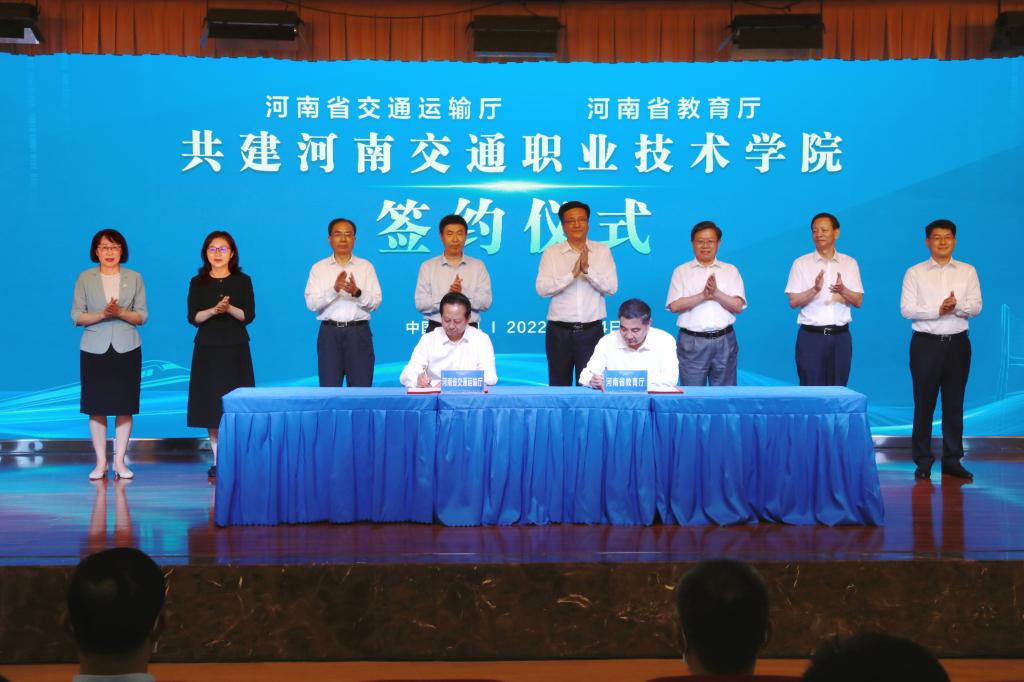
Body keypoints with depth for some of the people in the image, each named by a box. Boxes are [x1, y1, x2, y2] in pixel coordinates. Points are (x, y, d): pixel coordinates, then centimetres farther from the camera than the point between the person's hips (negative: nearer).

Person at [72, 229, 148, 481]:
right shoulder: (85, 278, 3)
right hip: (94, 350, 0)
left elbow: (142, 316, 3)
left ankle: (120, 461, 9)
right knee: (97, 407, 0)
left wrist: (121, 312, -16)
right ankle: (100, 463, 8)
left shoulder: (134, 277, 5)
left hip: (127, 349, 0)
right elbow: (76, 316, 0)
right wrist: (102, 314, -16)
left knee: (124, 407, 0)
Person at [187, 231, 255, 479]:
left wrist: (229, 308, -20)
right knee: (210, 404, 0)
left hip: (236, 348, -1)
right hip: (207, 348, 1)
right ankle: (217, 459, 5)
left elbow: (249, 315, -2)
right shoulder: (198, 282, 6)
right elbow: (193, 317, -1)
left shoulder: (242, 281, 4)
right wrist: (214, 310, -18)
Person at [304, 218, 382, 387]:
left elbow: (375, 302, -2)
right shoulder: (318, 268, 6)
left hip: (358, 332, 0)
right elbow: (311, 303, -5)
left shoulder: (366, 266, 7)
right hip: (330, 332, 0)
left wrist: (357, 293, -22)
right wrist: (334, 290, -22)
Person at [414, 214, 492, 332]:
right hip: (436, 328, 0)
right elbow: (420, 304, -2)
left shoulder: (478, 266, 8)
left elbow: (486, 302, 0)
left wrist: (463, 293, -16)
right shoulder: (427, 266, 7)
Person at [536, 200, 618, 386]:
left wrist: (588, 269, -18)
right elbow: (542, 288, -7)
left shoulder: (602, 251, 6)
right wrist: (572, 273, -19)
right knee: (559, 385, 5)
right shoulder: (551, 253, 4)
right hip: (559, 331, 0)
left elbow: (611, 287, -4)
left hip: (591, 330, 0)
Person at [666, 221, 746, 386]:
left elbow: (738, 306, 1)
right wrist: (703, 295, -16)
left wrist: (716, 293, -15)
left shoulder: (731, 271, 11)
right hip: (692, 341, -1)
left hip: (724, 341, 1)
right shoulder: (681, 271, 8)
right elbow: (674, 305, -5)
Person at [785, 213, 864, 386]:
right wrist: (815, 289, -20)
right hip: (811, 335, -2)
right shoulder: (801, 263, 2)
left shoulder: (849, 263, 8)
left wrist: (843, 290, -18)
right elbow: (793, 302, -3)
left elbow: (858, 302, 3)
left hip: (840, 336, 2)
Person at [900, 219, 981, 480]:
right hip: (926, 343, -2)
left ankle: (952, 459, 14)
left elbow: (976, 306, -1)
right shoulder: (915, 273, 2)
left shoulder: (968, 272, 8)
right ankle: (923, 460, 8)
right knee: (924, 403, 1)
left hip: (957, 343, 2)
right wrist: (938, 310, -19)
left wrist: (957, 306, -21)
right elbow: (907, 309, -7)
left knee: (954, 403, 7)